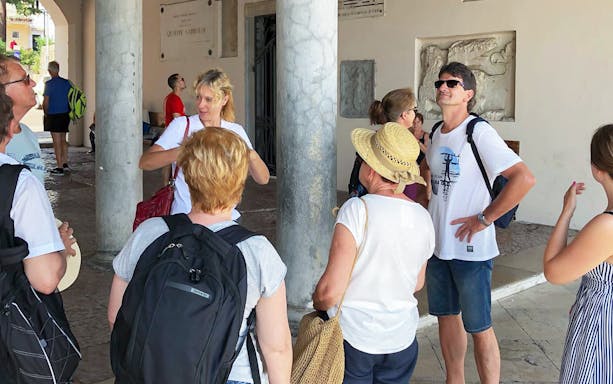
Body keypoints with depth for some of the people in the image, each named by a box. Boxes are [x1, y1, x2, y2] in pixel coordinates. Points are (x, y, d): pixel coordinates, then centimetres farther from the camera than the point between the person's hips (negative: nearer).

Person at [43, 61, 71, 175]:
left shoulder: (49, 84, -13)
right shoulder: (66, 82, 4)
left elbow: (46, 102, -14)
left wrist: (46, 113, 1)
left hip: (54, 115, -6)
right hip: (65, 114, 6)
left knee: (57, 142, -2)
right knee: (63, 140, 18)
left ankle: (60, 168, -1)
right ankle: (65, 163, 23)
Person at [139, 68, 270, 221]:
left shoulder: (236, 131, 4)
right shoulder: (181, 125, -3)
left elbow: (263, 179, -1)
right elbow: (144, 162, -15)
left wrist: (251, 156, -21)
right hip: (185, 218, -2)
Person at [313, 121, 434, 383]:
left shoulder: (357, 210, -20)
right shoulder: (423, 217, -2)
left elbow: (330, 291, -20)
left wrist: (317, 303, 1)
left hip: (353, 335, -5)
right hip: (402, 339, 5)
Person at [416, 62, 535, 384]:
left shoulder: (479, 132, -16)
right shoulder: (437, 133, 7)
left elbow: (524, 178, -24)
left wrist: (484, 218, -19)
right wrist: (423, 207, 13)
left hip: (470, 247, -7)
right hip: (437, 244, 8)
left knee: (478, 327, 2)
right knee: (446, 317, 18)